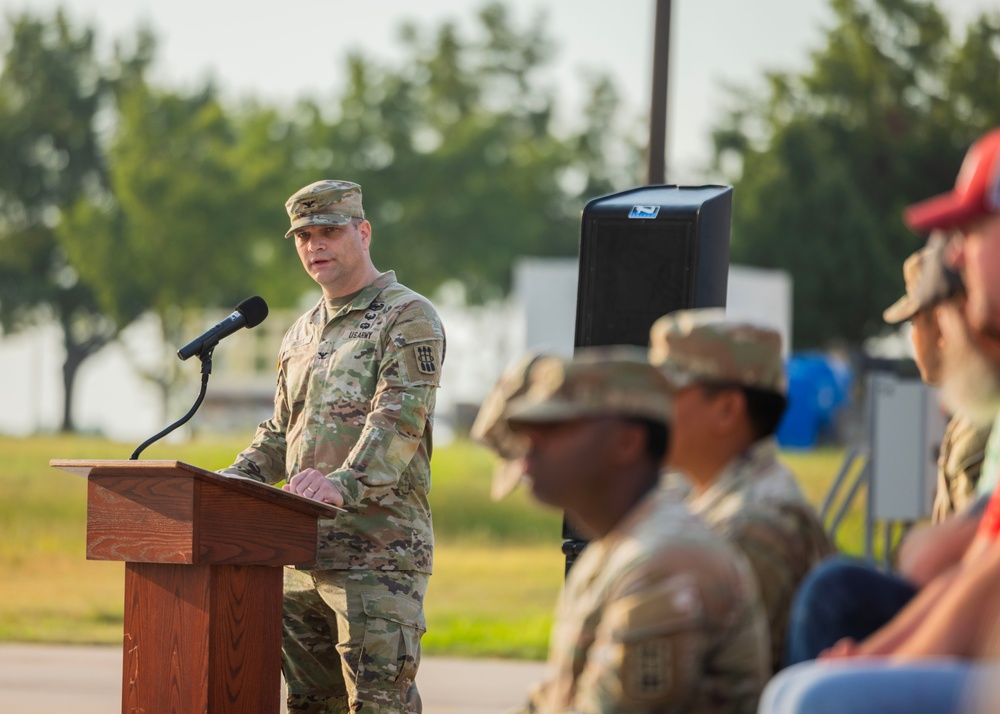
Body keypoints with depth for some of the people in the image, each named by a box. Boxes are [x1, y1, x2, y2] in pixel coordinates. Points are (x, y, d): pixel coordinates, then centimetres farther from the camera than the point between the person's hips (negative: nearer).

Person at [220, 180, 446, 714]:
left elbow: (399, 420, -18)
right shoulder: (301, 335, 22)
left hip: (379, 550, -8)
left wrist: (344, 483, -34)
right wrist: (235, 479, 9)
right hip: (301, 552, 8)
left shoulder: (408, 319, -4)